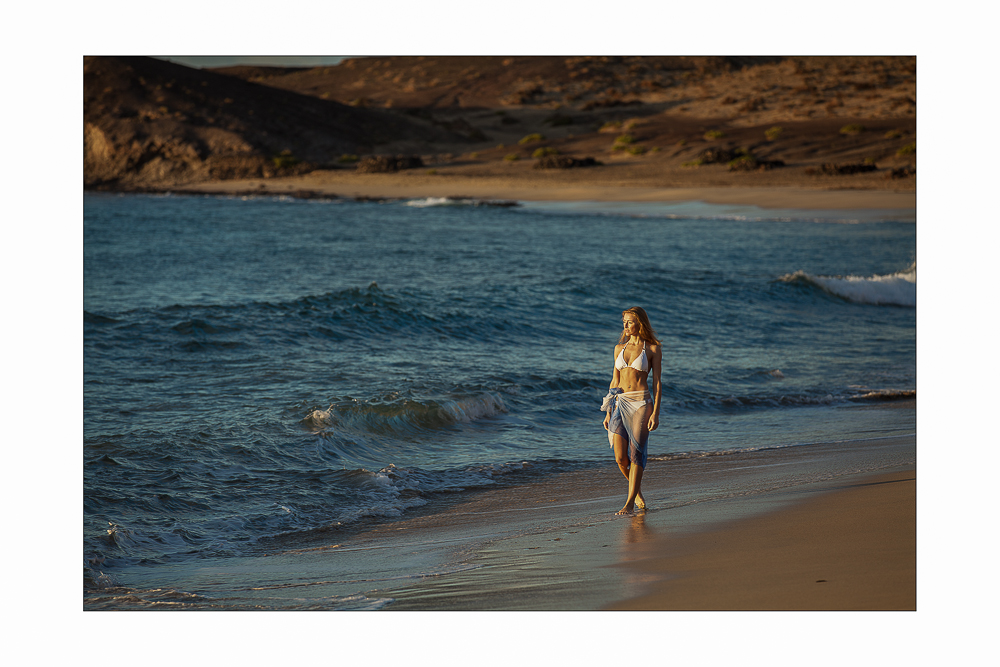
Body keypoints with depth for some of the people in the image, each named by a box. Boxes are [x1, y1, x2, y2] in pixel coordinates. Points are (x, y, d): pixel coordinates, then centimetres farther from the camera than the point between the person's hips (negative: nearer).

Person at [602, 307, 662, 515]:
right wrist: (608, 412, 12)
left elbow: (657, 382, -2)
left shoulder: (653, 349, 0)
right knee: (621, 458, -2)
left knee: (636, 454, -8)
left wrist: (655, 412, -10)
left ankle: (630, 503, -5)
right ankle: (638, 492, 23)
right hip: (620, 403, 4)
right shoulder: (620, 348, 13)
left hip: (641, 403, -4)